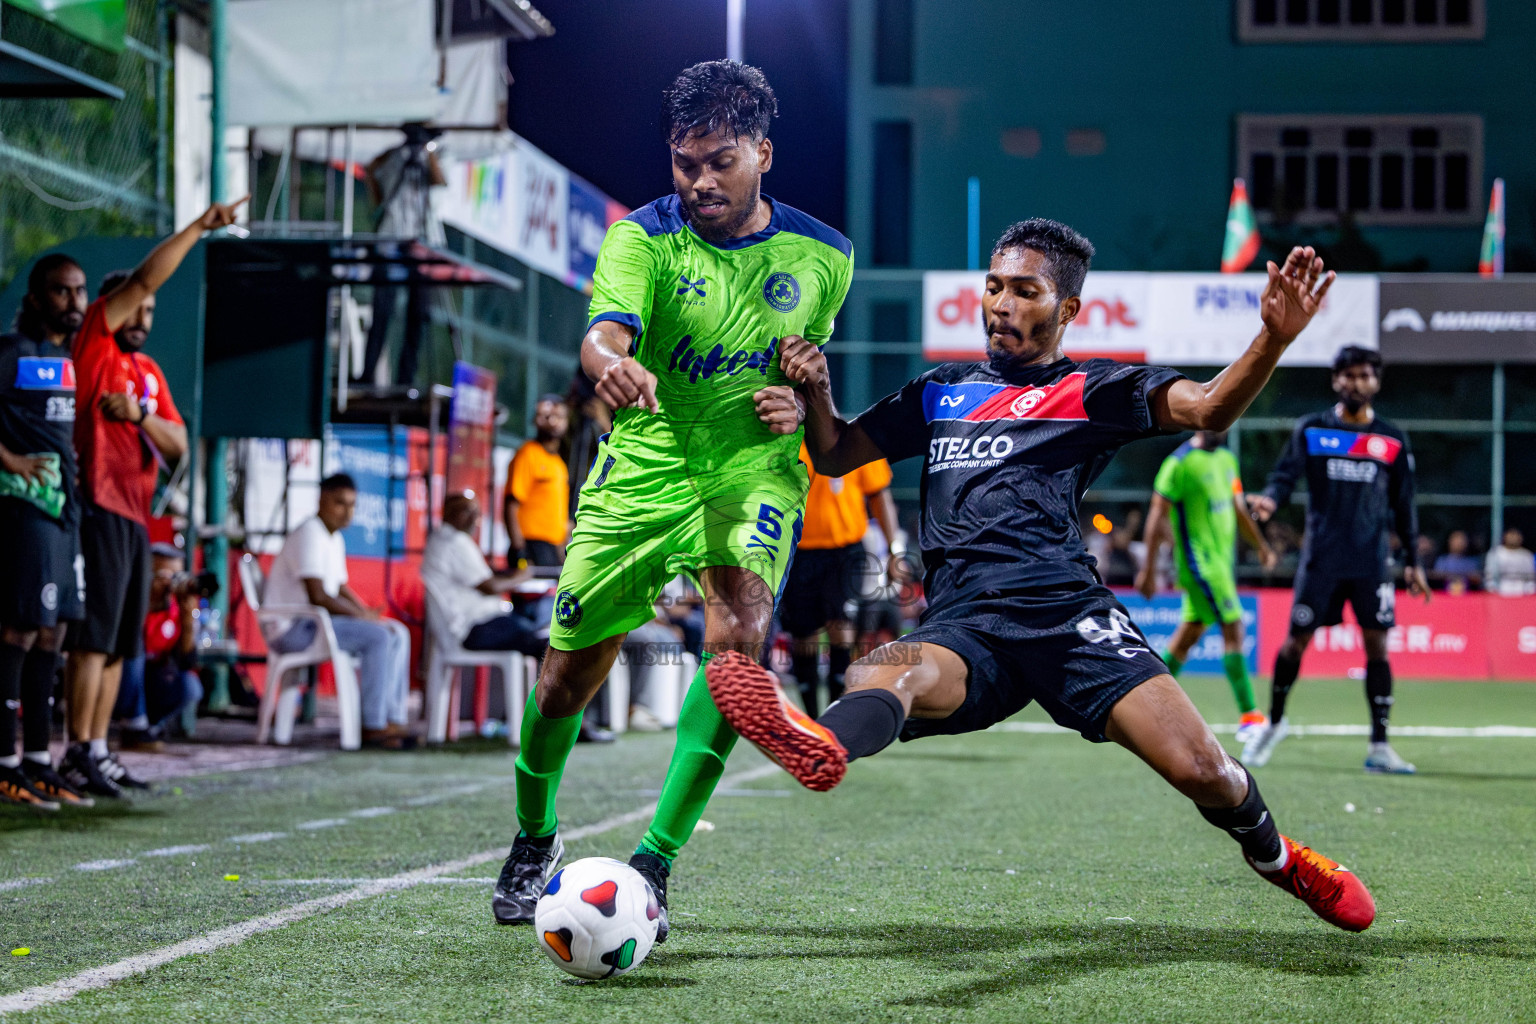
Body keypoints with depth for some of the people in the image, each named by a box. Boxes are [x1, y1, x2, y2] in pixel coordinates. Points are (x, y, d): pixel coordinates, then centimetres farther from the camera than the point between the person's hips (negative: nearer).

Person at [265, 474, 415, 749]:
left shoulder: (335, 539, 16)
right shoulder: (309, 535, -17)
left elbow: (341, 589, 21)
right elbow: (317, 597, -24)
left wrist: (371, 614, 2)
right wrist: (364, 615, -15)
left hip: (315, 622, 10)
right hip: (293, 629, -10)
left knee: (398, 634, 3)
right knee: (377, 637, -25)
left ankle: (393, 719, -5)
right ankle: (373, 726, -24)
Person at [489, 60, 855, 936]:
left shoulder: (821, 257, -1)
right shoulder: (645, 237, -9)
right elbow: (604, 331, -29)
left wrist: (801, 403, -7)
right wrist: (615, 365, -54)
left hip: (754, 471, 0)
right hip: (644, 468, 0)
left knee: (740, 632, -28)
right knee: (571, 669, 3)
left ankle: (655, 861, -22)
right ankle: (535, 840, 34)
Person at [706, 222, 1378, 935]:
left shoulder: (1088, 390, 14)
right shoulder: (942, 391, 27)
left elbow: (1209, 408, -2)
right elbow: (834, 456, 31)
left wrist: (1275, 337, -21)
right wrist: (815, 391, 9)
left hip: (1067, 612, -2)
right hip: (963, 629, 2)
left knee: (1202, 773, -16)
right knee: (878, 676, -35)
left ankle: (1274, 853, 17)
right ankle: (824, 744, -70)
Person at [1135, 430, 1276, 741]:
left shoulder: (1227, 459, 13)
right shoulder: (1179, 463, -12)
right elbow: (1158, 515, -11)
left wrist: (1261, 545, 22)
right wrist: (1148, 569, -13)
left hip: (1222, 558, 8)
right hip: (1199, 560, -8)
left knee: (1191, 630, 12)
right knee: (1233, 628, -12)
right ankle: (1249, 717, -11)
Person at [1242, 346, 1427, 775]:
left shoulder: (1392, 441, 8)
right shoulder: (1310, 429, 4)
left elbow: (1403, 505, 14)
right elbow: (1286, 473, -4)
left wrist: (1413, 561, 12)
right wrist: (1270, 499, -27)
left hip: (1371, 559, 1)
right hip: (1321, 557, -1)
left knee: (1377, 643, -5)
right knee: (1296, 640, 0)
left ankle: (1379, 747, 0)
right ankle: (1274, 722, 23)